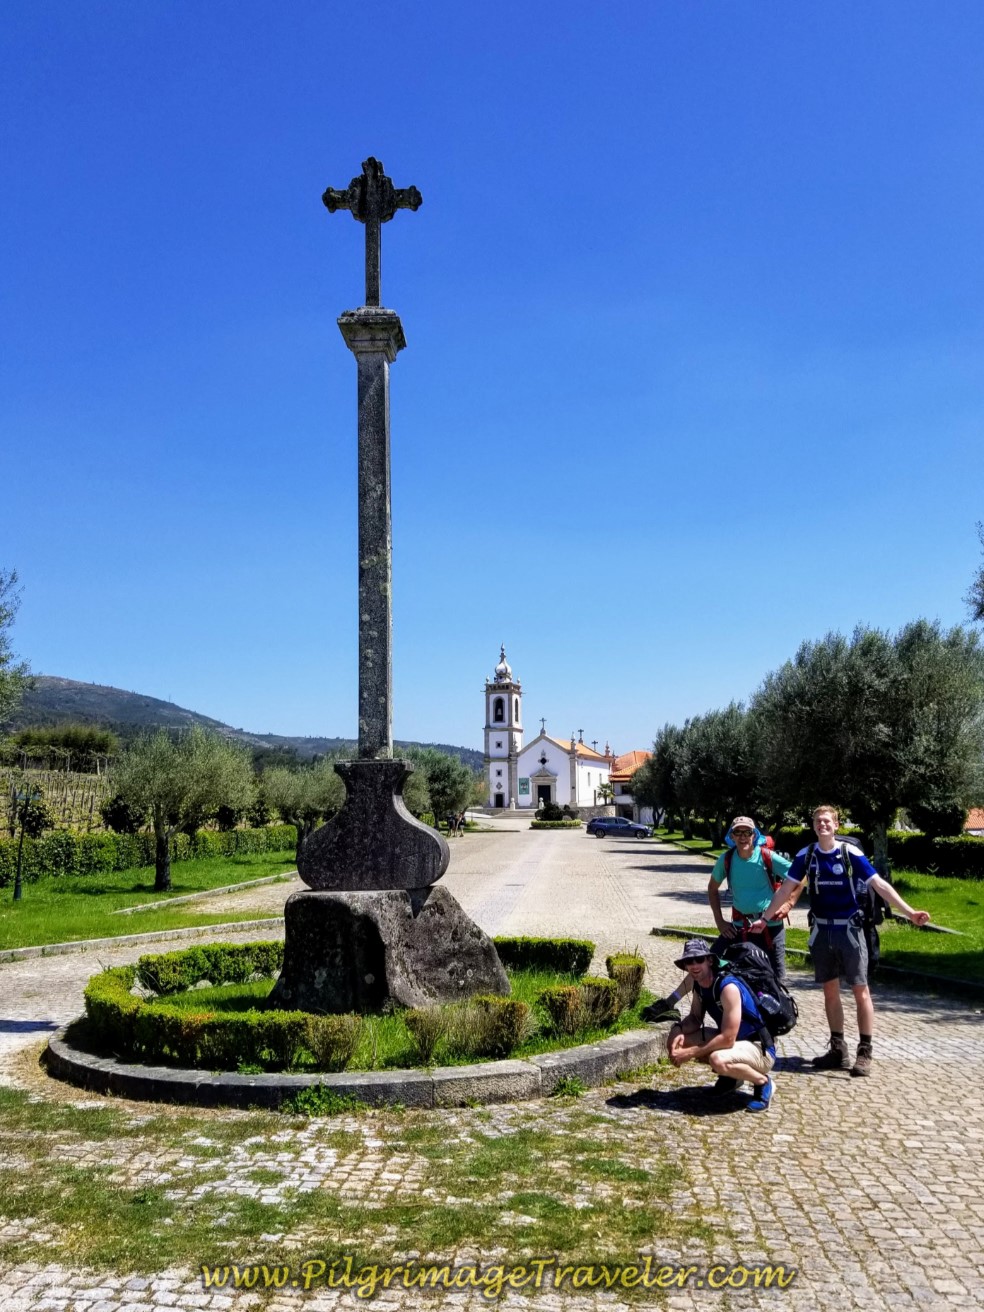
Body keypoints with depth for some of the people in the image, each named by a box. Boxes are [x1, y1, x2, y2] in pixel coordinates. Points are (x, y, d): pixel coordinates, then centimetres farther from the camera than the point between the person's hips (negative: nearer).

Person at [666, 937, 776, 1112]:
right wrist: (679, 1029, -16)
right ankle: (730, 1074, 13)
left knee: (719, 1060, -37)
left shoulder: (728, 987, -28)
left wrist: (690, 1053, -25)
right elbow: (695, 1018, 7)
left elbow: (727, 1039, -30)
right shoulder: (699, 983, -2)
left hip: (760, 1049, -8)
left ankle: (763, 1082, -8)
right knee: (678, 1040, -3)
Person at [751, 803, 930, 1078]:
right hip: (821, 931, 3)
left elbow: (880, 884, -12)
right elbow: (786, 889, 6)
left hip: (849, 929, -3)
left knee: (860, 990, -1)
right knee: (830, 991, 10)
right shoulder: (805, 856, -1)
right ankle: (837, 1049, 20)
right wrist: (765, 918, 6)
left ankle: (865, 1052, 6)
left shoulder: (850, 854, -10)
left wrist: (909, 912, -21)